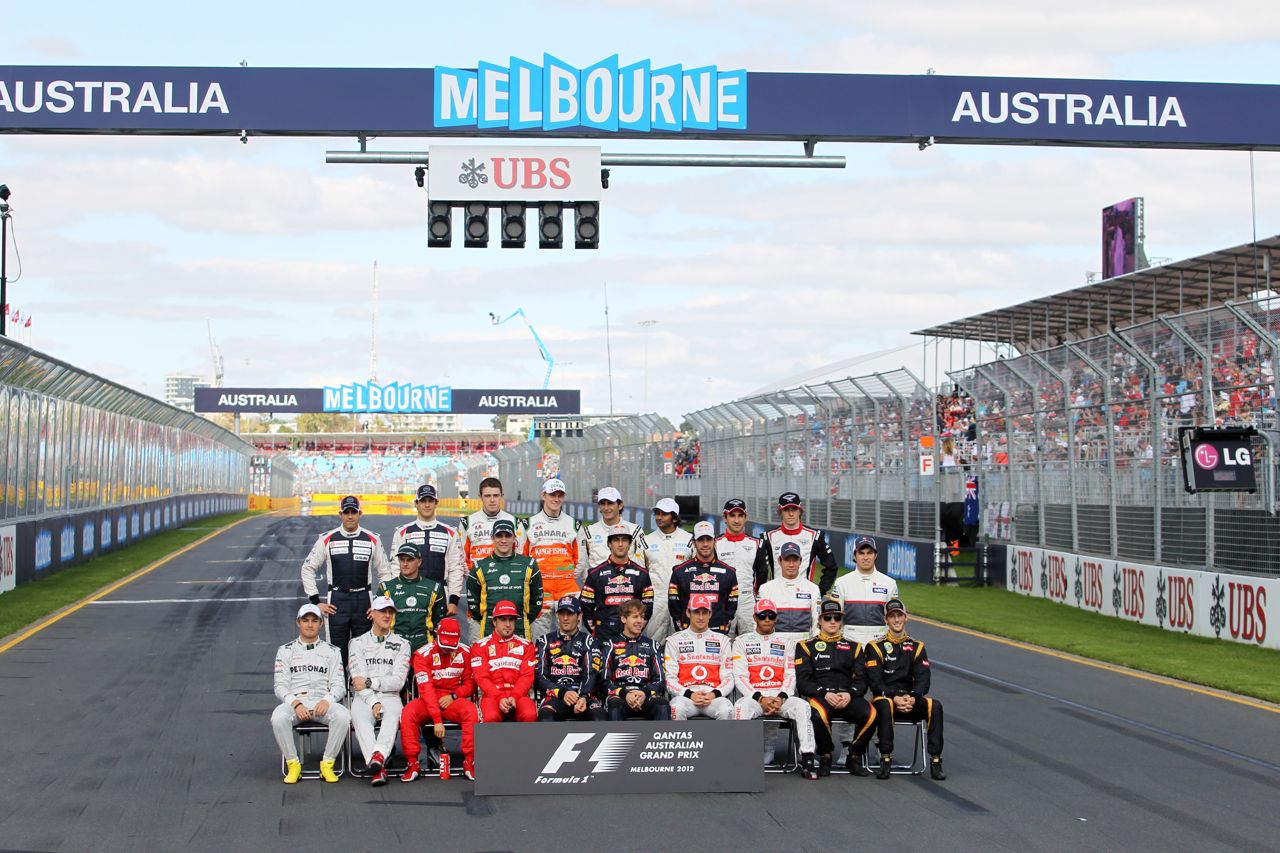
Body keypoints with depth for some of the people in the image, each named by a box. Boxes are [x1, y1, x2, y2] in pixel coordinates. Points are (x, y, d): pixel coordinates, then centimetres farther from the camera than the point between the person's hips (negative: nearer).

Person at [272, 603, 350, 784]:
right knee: (278, 717, -35)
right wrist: (296, 703, -15)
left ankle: (327, 764, -20)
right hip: (293, 701, 0)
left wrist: (327, 700, -15)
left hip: (323, 702, 0)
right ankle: (293, 765, -20)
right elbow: (280, 686, 5)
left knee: (342, 716, -33)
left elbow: (339, 686, 8)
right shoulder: (285, 651, 15)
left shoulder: (331, 651, 16)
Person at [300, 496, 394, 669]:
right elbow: (308, 569, 7)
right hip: (337, 601, -1)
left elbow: (385, 573, 10)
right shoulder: (327, 539, 1)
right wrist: (316, 602, 2)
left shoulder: (372, 540, 4)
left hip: (363, 601, 1)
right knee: (338, 651, 0)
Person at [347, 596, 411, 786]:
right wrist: (374, 703, -14)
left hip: (390, 697, 0)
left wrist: (370, 682, -7)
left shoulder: (402, 644, 15)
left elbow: (398, 681, 3)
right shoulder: (358, 643, 15)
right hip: (364, 698, 0)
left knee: (393, 714, -37)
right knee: (359, 717, -36)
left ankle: (378, 755, -60)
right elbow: (359, 680, 2)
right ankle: (378, 769, -51)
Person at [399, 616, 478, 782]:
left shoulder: (465, 653, 0)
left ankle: (469, 762, -23)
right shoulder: (424, 654, -10)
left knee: (471, 711, -31)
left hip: (453, 701, 1)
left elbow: (470, 683, 7)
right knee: (408, 713, -31)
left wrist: (453, 696, -14)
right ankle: (413, 764, -21)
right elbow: (426, 688, -17)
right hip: (428, 701, -1)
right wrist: (437, 719, -26)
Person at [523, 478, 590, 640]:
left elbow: (581, 559, 14)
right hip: (538, 586, 0)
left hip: (567, 587, 0)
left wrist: (569, 577, 4)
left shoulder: (574, 524, 12)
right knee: (539, 628, -2)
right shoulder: (530, 524, 9)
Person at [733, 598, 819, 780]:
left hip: (781, 696, 2)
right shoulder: (742, 641, 11)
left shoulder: (786, 643, 18)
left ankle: (808, 759, -32)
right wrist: (760, 698, -14)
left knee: (802, 706, -31)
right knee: (741, 707, -38)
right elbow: (740, 676, 1)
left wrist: (781, 698, -11)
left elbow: (790, 676, 9)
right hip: (752, 695, -2)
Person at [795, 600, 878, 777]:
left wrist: (849, 694, -11)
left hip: (848, 697, 2)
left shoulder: (853, 647, 22)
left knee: (870, 714, -30)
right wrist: (825, 693, -14)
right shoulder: (806, 646, 14)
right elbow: (802, 682, 3)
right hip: (819, 696, -2)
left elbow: (861, 680, 11)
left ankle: (854, 757, -7)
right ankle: (825, 757, -12)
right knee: (819, 714, -39)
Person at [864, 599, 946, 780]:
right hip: (884, 697, -2)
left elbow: (923, 679, 3)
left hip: (911, 699, 2)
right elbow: (875, 681, -5)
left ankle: (935, 760, -26)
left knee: (935, 705, -28)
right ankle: (886, 759, -32)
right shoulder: (875, 647, 5)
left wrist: (912, 698, -17)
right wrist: (895, 698, -20)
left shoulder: (917, 647, 14)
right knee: (885, 705, -38)